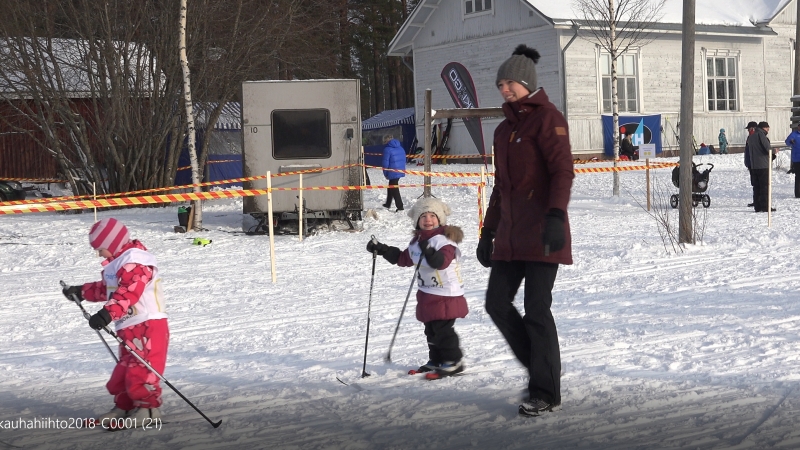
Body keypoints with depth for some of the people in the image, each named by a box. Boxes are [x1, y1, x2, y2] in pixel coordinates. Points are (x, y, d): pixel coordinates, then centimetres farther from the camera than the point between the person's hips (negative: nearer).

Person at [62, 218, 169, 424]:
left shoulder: (135, 261, -16)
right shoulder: (119, 263, 20)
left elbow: (128, 293, -30)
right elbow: (107, 289, 36)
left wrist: (107, 313, -40)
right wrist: (81, 291, 43)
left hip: (148, 326, -11)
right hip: (130, 328, 11)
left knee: (140, 371, -10)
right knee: (123, 370, 13)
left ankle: (148, 407, -2)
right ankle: (124, 406, 22)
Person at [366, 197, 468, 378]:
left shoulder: (444, 239, -17)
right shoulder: (418, 241, 10)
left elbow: (443, 261, -32)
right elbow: (404, 258, 21)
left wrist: (429, 252, -49)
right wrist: (382, 250, 16)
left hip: (446, 295, -9)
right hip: (427, 293, 9)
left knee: (443, 328, -9)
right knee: (431, 329, 15)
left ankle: (453, 361, 0)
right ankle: (436, 360, 25)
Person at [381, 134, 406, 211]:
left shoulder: (387, 149, -13)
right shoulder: (400, 148, 10)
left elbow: (385, 163, -14)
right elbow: (404, 159, 15)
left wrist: (385, 173, -2)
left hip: (393, 173, -8)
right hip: (400, 172, 8)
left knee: (394, 189, 0)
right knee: (390, 187, 22)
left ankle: (400, 206, -2)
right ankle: (388, 204, 34)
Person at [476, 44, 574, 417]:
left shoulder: (547, 118, -4)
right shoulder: (504, 130, 20)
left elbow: (562, 170, -15)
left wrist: (556, 216, -28)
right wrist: (488, 232, 23)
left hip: (541, 233, -8)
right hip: (510, 234, 8)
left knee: (536, 309, -7)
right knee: (497, 303, 5)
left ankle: (546, 393, 3)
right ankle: (540, 370, 21)